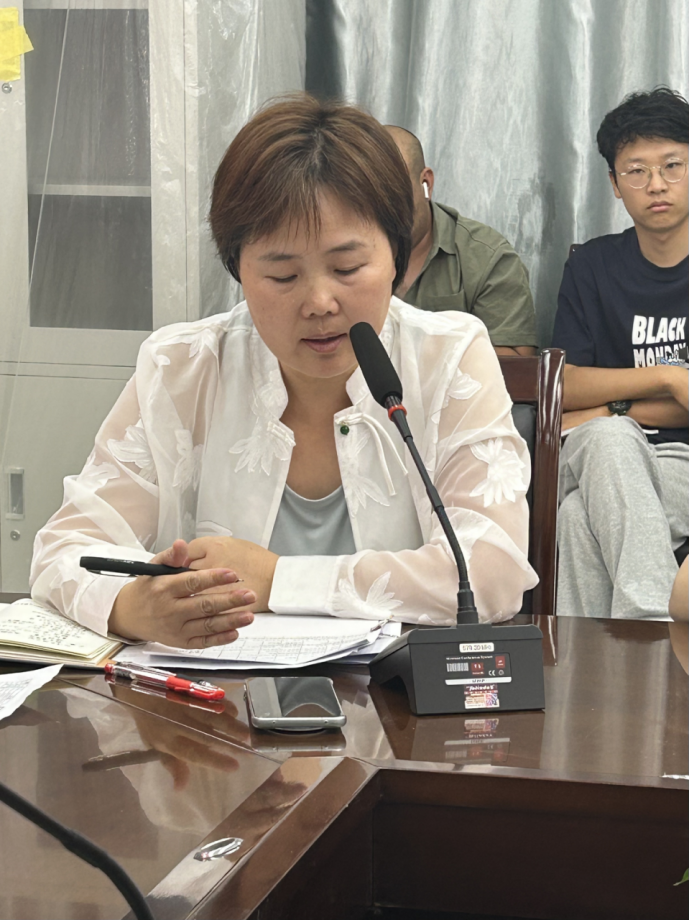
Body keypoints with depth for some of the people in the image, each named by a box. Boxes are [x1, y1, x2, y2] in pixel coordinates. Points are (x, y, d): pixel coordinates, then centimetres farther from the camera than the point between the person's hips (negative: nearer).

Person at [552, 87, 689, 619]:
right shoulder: (594, 267, 15)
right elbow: (561, 386, 3)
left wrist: (607, 412, -6)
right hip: (605, 462, 3)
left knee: (582, 517, -33)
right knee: (609, 439, -34)